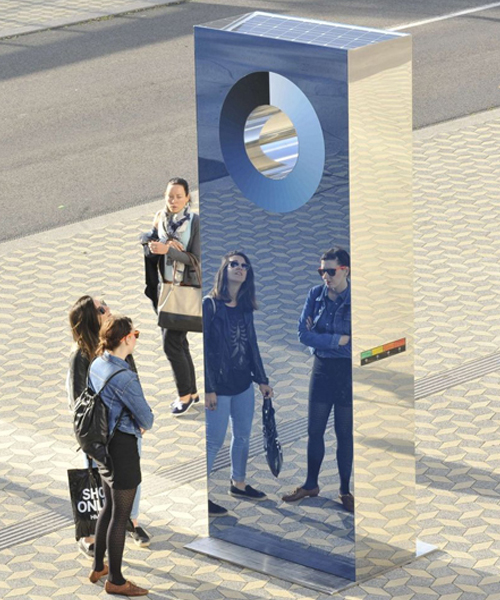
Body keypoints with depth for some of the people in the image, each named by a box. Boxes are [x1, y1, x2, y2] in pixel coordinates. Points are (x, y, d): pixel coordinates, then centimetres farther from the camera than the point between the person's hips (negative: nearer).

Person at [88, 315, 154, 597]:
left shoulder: (97, 365, 1)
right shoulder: (124, 377, -26)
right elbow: (146, 418, -18)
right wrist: (144, 423, 6)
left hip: (102, 443, 9)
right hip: (123, 447, -9)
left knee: (110, 506, 23)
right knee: (120, 514, 3)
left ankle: (99, 567, 34)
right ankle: (115, 580, 14)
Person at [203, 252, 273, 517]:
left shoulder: (245, 308, 8)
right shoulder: (210, 304, -11)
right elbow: (204, 347, -13)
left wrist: (262, 379, 12)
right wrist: (208, 388, -16)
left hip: (243, 384, 7)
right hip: (219, 385, -7)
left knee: (243, 436, 16)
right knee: (214, 441, -2)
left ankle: (238, 484, 32)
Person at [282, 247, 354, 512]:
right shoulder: (316, 294, -2)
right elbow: (303, 334, -8)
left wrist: (320, 337, -13)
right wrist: (339, 340, -17)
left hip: (348, 371, -3)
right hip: (322, 368, 4)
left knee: (345, 433, 6)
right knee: (315, 430, 11)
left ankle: (345, 490, 17)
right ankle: (311, 484, 25)